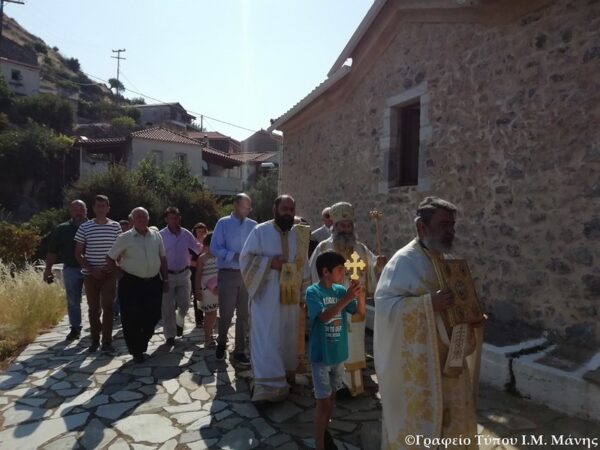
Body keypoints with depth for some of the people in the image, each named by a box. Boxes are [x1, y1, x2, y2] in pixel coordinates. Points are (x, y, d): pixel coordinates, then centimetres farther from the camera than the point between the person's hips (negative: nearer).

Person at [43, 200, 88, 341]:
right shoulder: (62, 229, 3)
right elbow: (52, 251, 4)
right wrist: (48, 269, -2)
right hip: (71, 269, 1)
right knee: (73, 301, 8)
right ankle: (75, 328, 20)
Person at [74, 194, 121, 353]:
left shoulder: (116, 226, 1)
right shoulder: (84, 227, 0)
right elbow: (78, 253, 3)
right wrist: (91, 269, -9)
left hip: (109, 274, -1)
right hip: (90, 274, 1)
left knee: (107, 307, -4)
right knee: (93, 308, 9)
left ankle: (107, 342, 1)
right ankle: (95, 340, 22)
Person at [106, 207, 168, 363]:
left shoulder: (156, 235, 4)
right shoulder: (125, 238, -6)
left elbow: (163, 257, 10)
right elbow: (110, 258, 2)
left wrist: (165, 279, 8)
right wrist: (119, 273, -1)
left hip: (154, 282, 3)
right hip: (131, 283, -3)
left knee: (153, 316, 8)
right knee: (132, 320, 1)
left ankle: (141, 345, 32)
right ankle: (137, 351, 19)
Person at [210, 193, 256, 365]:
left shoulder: (253, 226, 6)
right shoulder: (223, 223, -2)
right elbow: (215, 248, -9)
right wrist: (235, 256, -19)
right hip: (228, 274, -3)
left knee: (243, 315, 9)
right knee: (226, 314, 5)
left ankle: (239, 351, 23)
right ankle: (221, 343, 32)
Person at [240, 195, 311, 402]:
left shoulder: (299, 235, 7)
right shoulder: (260, 231, -5)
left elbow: (303, 266, 11)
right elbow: (246, 258, -6)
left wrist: (304, 294, 8)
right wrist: (270, 262, -19)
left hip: (290, 297, 5)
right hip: (266, 296, -4)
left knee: (288, 338, 14)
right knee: (267, 340, -4)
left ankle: (284, 378, 31)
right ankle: (267, 386, 3)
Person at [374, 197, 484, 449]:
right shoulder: (405, 260, -17)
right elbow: (385, 303, -25)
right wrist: (429, 303, -30)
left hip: (449, 357, 8)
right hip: (418, 362, -8)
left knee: (453, 418, 19)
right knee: (419, 418, 5)